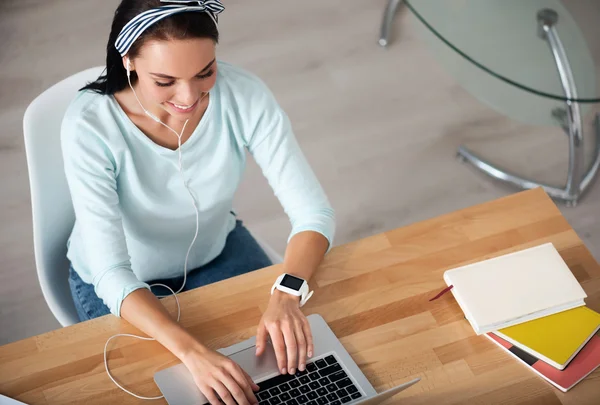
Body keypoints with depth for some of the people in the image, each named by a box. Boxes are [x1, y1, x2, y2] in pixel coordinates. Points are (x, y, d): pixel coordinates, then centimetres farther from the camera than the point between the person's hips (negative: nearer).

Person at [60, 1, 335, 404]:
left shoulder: (244, 94, -27)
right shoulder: (90, 125, -33)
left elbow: (314, 212, -23)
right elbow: (112, 275, -34)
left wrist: (286, 296, -41)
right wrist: (193, 351, -48)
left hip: (216, 248, 3)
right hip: (122, 283, -2)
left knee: (287, 356, -2)